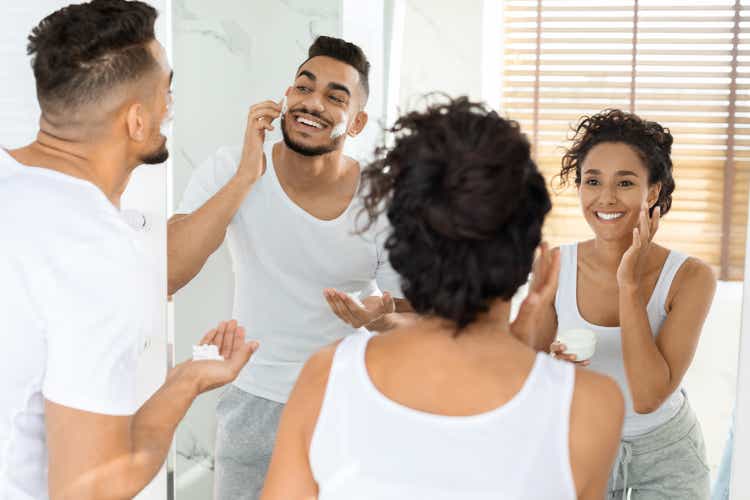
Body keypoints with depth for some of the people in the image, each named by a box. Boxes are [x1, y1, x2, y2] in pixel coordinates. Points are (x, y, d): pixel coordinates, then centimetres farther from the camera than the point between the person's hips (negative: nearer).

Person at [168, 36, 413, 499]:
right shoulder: (227, 172, -15)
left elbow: (416, 322, -6)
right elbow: (164, 275, -28)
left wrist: (383, 321, -31)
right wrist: (247, 176, -30)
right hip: (256, 401, 1)